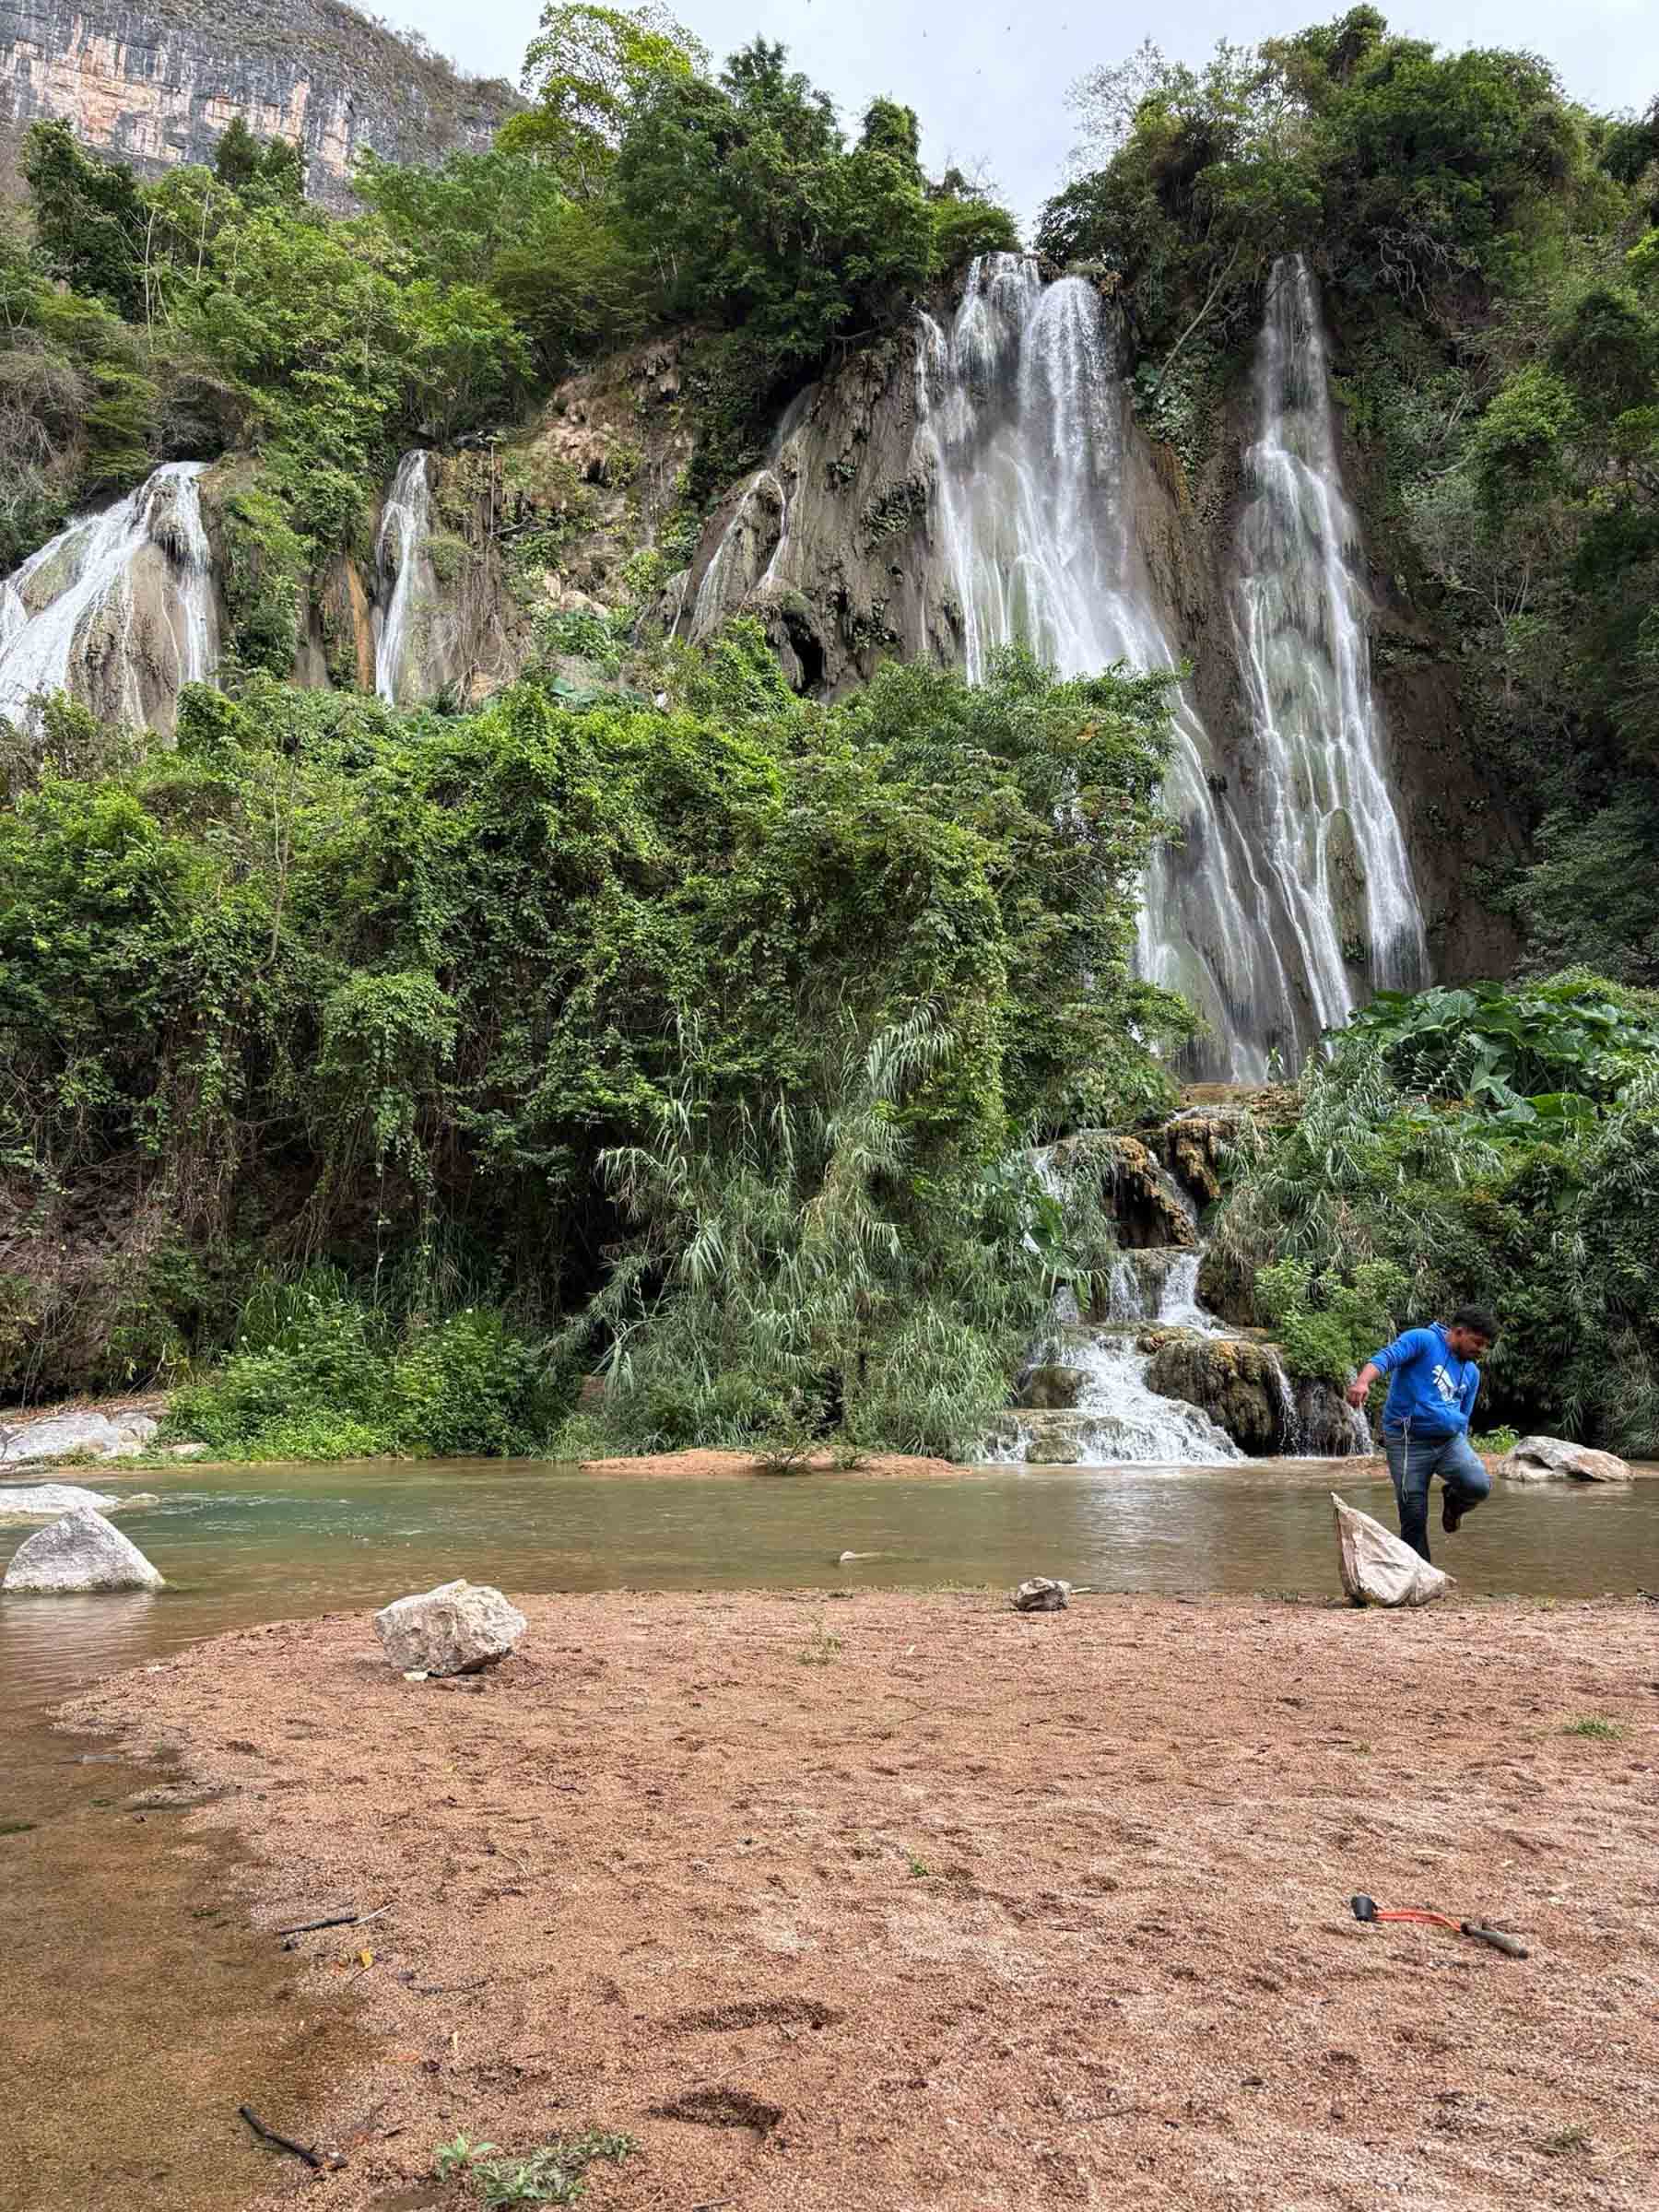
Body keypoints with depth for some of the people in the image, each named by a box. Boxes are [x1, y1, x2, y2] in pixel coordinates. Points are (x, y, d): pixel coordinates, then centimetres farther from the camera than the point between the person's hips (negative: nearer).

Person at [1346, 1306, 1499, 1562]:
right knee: (1414, 1519, -4)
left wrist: (1463, 1455, 26)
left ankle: (1454, 1501, 11)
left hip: (1450, 1438, 5)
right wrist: (1362, 1381, -40)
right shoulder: (1423, 1340, -4)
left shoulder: (1471, 1373, 17)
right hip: (1409, 1442, -5)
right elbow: (1385, 1358, -20)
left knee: (1479, 1485, -23)